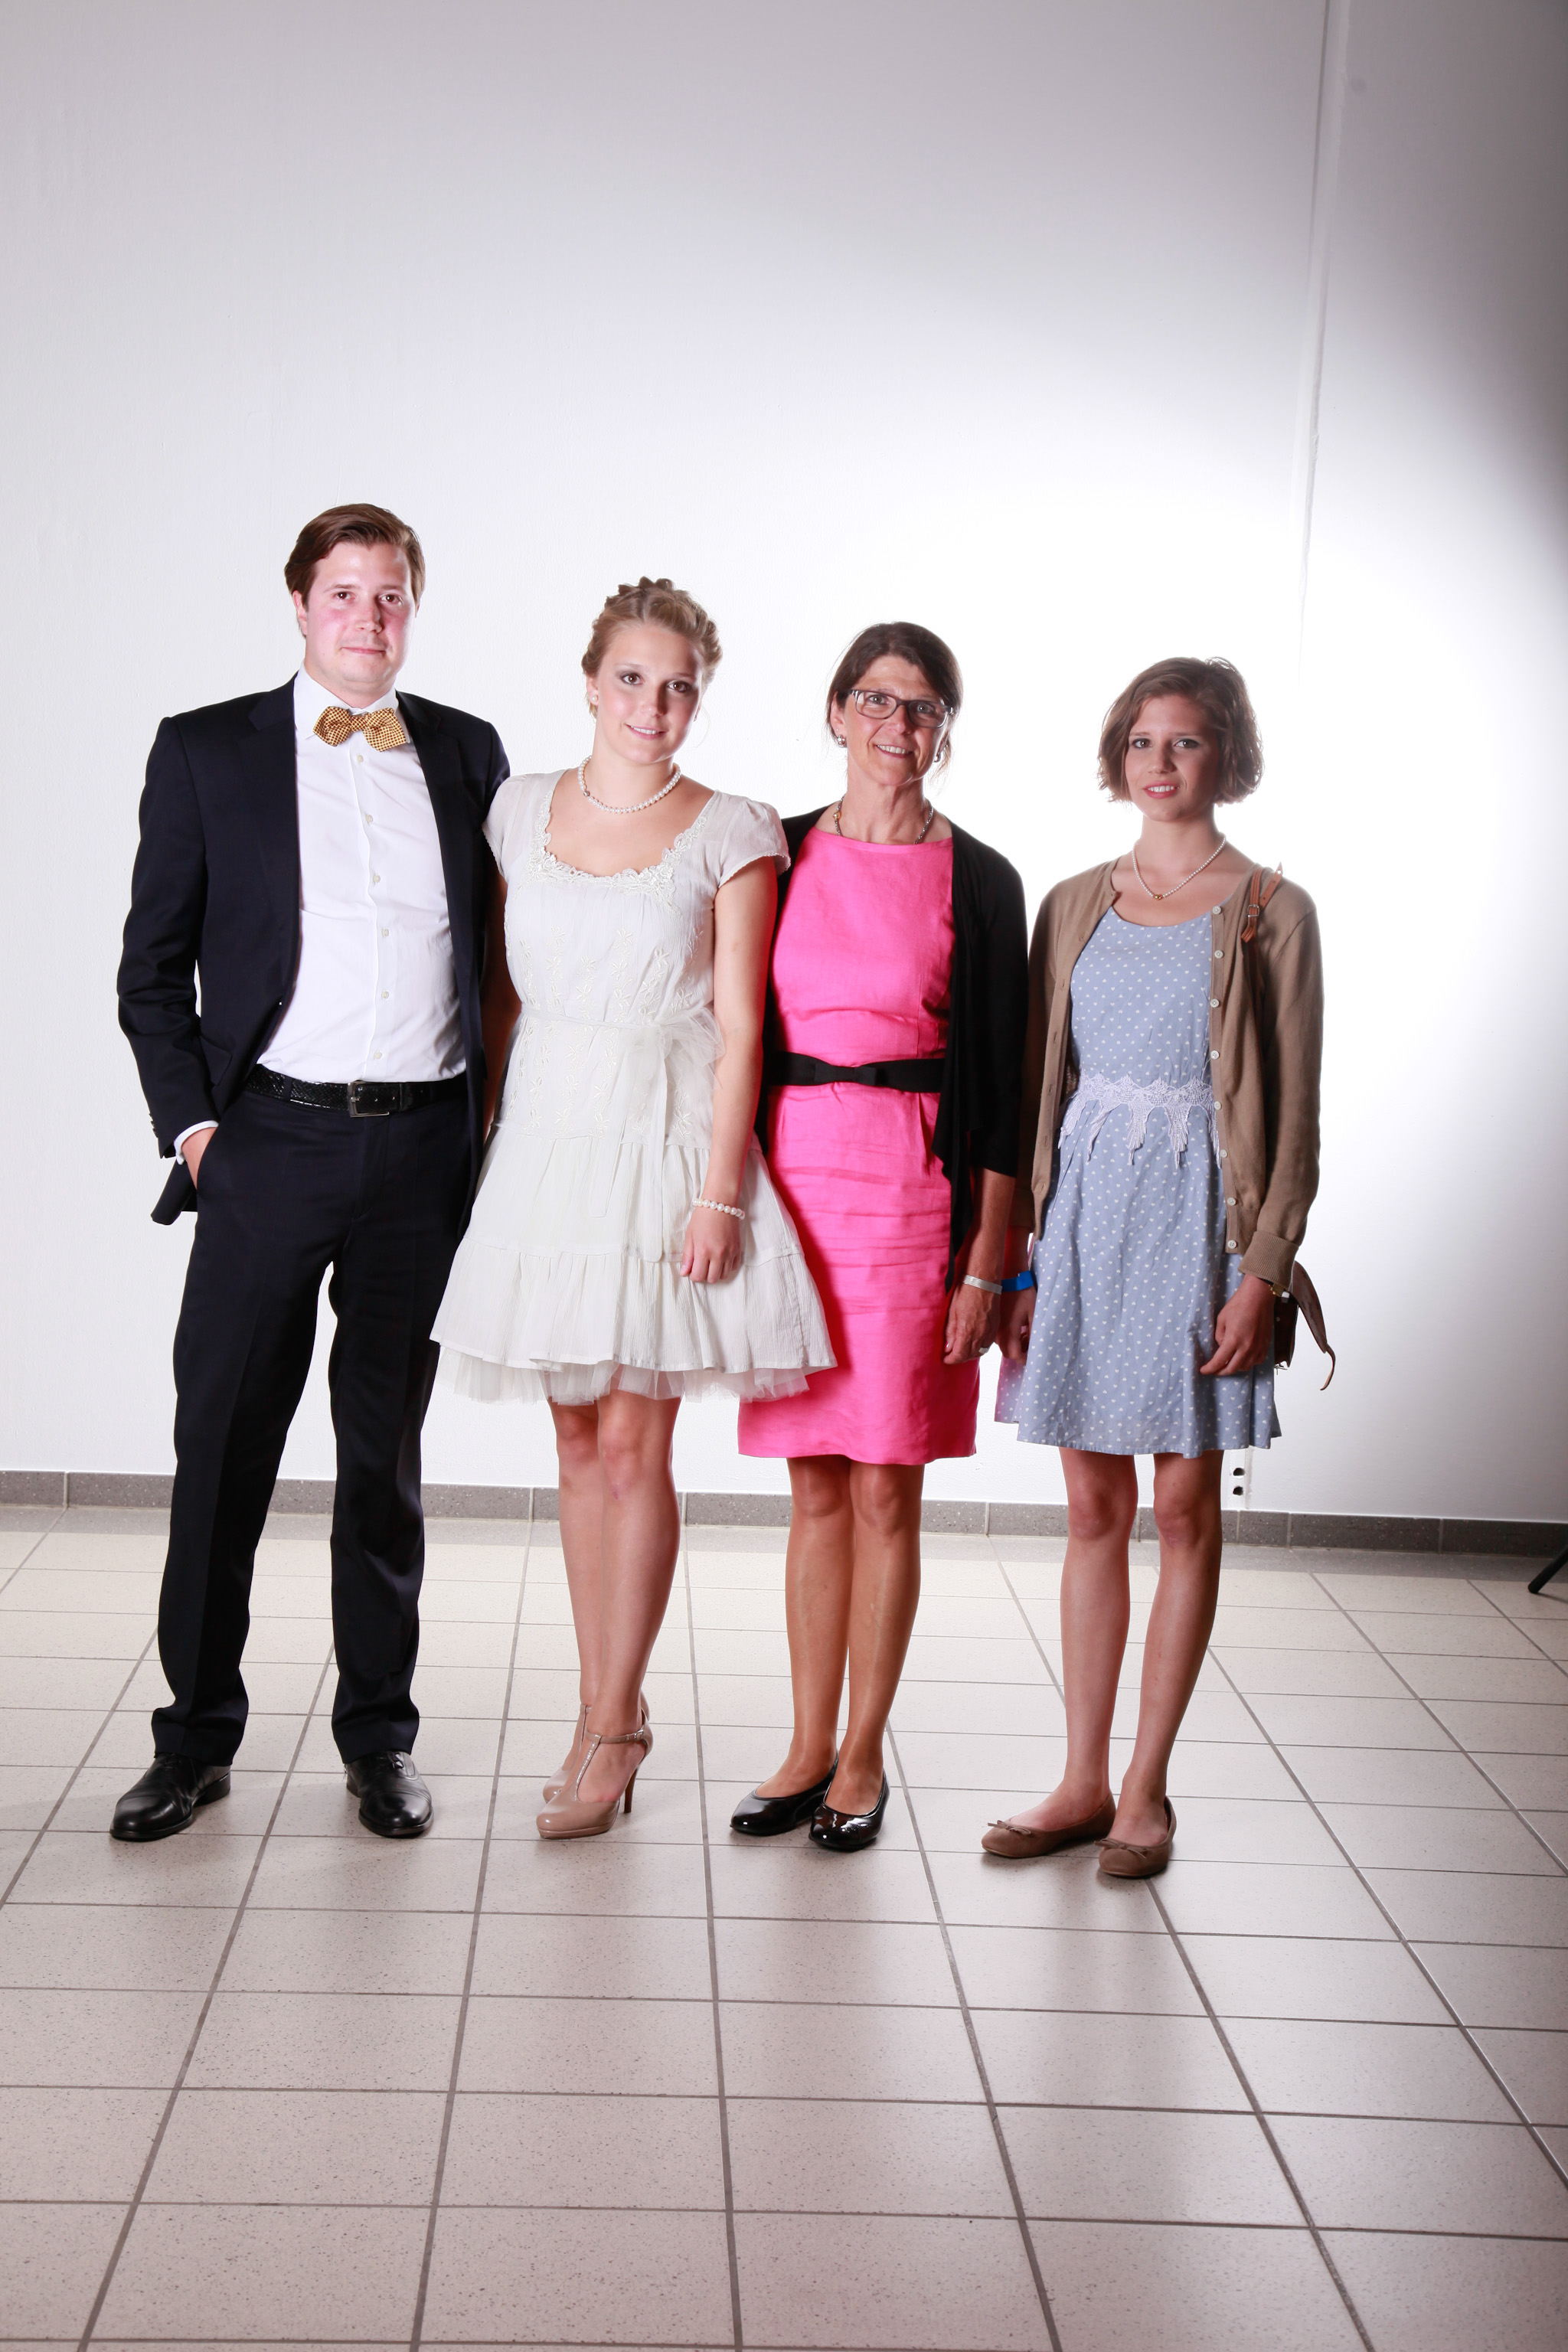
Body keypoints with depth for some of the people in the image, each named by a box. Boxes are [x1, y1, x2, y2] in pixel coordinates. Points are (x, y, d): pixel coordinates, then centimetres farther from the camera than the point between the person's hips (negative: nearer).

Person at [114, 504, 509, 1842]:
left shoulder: (468, 753, 10)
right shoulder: (207, 751, 5)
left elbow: (497, 951, 14)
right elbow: (153, 965, 4)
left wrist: (491, 1131, 6)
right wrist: (189, 1122, -5)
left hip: (425, 1144, 2)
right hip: (269, 1139, -2)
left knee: (388, 1446, 9)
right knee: (222, 1441, 0)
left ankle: (379, 1737, 19)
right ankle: (197, 1739, 12)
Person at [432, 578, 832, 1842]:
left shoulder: (732, 832, -2)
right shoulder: (523, 809, 9)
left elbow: (741, 1023, -5)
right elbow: (502, 991, 12)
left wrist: (720, 1193, -11)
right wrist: (481, 1136, 8)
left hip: (663, 1147, -4)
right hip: (547, 1143, 4)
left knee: (635, 1448, -3)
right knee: (580, 1443, 10)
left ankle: (611, 1728, 8)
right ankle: (605, 1706, 21)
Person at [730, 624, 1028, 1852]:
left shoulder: (978, 879, 1)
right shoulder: (781, 853, 8)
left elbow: (999, 1080, 0)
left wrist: (988, 1257, -5)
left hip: (915, 1191, -2)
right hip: (791, 1180, 2)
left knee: (886, 1487, 3)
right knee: (816, 1485, 9)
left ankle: (864, 1755, 16)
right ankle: (810, 1749, 19)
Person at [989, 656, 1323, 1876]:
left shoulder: (1271, 912, 0)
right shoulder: (1074, 906, 11)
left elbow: (1294, 1112, -3)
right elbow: (1038, 1087, 11)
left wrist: (1263, 1269, -10)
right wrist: (1018, 1253, 5)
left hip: (1197, 1215, -3)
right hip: (1084, 1213, 3)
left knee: (1184, 1505, 2)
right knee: (1095, 1506, 7)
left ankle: (1148, 1785, 12)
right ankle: (1084, 1781, 15)